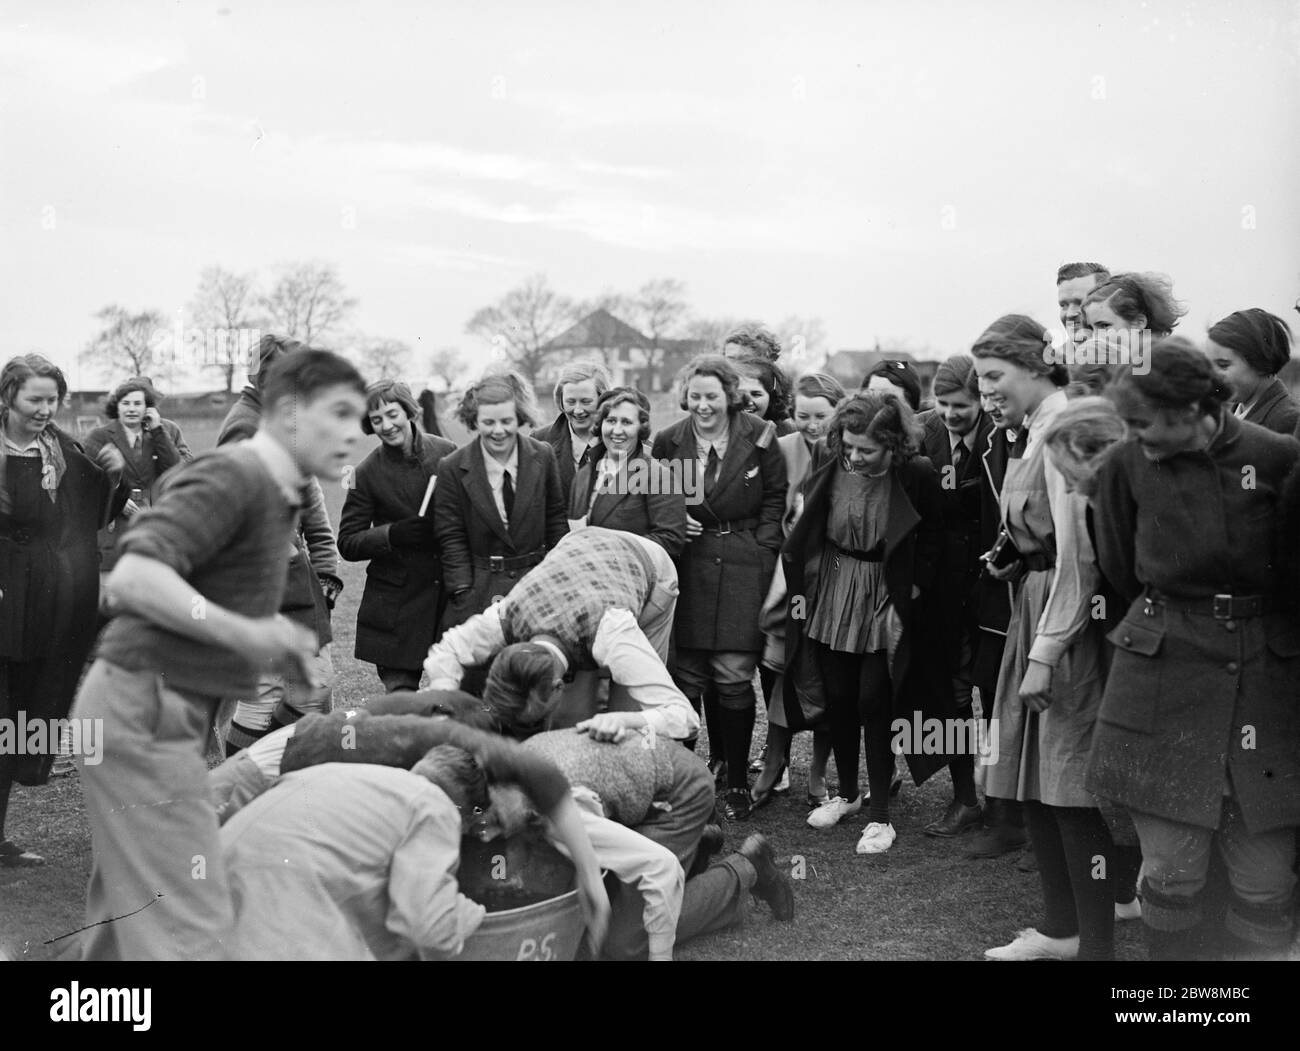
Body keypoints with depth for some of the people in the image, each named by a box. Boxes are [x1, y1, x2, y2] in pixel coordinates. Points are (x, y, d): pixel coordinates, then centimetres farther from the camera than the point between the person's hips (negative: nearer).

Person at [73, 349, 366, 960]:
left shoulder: (276, 492, 14)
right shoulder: (231, 476, -15)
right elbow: (134, 577, -26)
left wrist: (277, 647, 6)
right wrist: (243, 633, -32)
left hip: (152, 708, 10)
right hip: (146, 708, -10)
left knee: (127, 915, 17)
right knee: (189, 924, -9)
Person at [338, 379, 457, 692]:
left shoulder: (446, 453, 0)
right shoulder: (367, 473, -3)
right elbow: (347, 543, 0)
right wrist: (393, 534, -17)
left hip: (451, 595, 1)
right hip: (396, 605, -1)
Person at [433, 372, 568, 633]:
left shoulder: (543, 457, 0)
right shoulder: (453, 469, -6)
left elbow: (556, 519, 8)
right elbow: (451, 538, -3)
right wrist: (464, 596, -10)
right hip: (479, 586, -2)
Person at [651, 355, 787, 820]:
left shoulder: (759, 437, 0)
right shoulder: (669, 442, 6)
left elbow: (775, 498, 7)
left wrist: (762, 550, -2)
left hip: (743, 566, -2)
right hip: (689, 565, 2)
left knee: (734, 675, -4)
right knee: (686, 675, 2)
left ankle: (737, 780, 9)